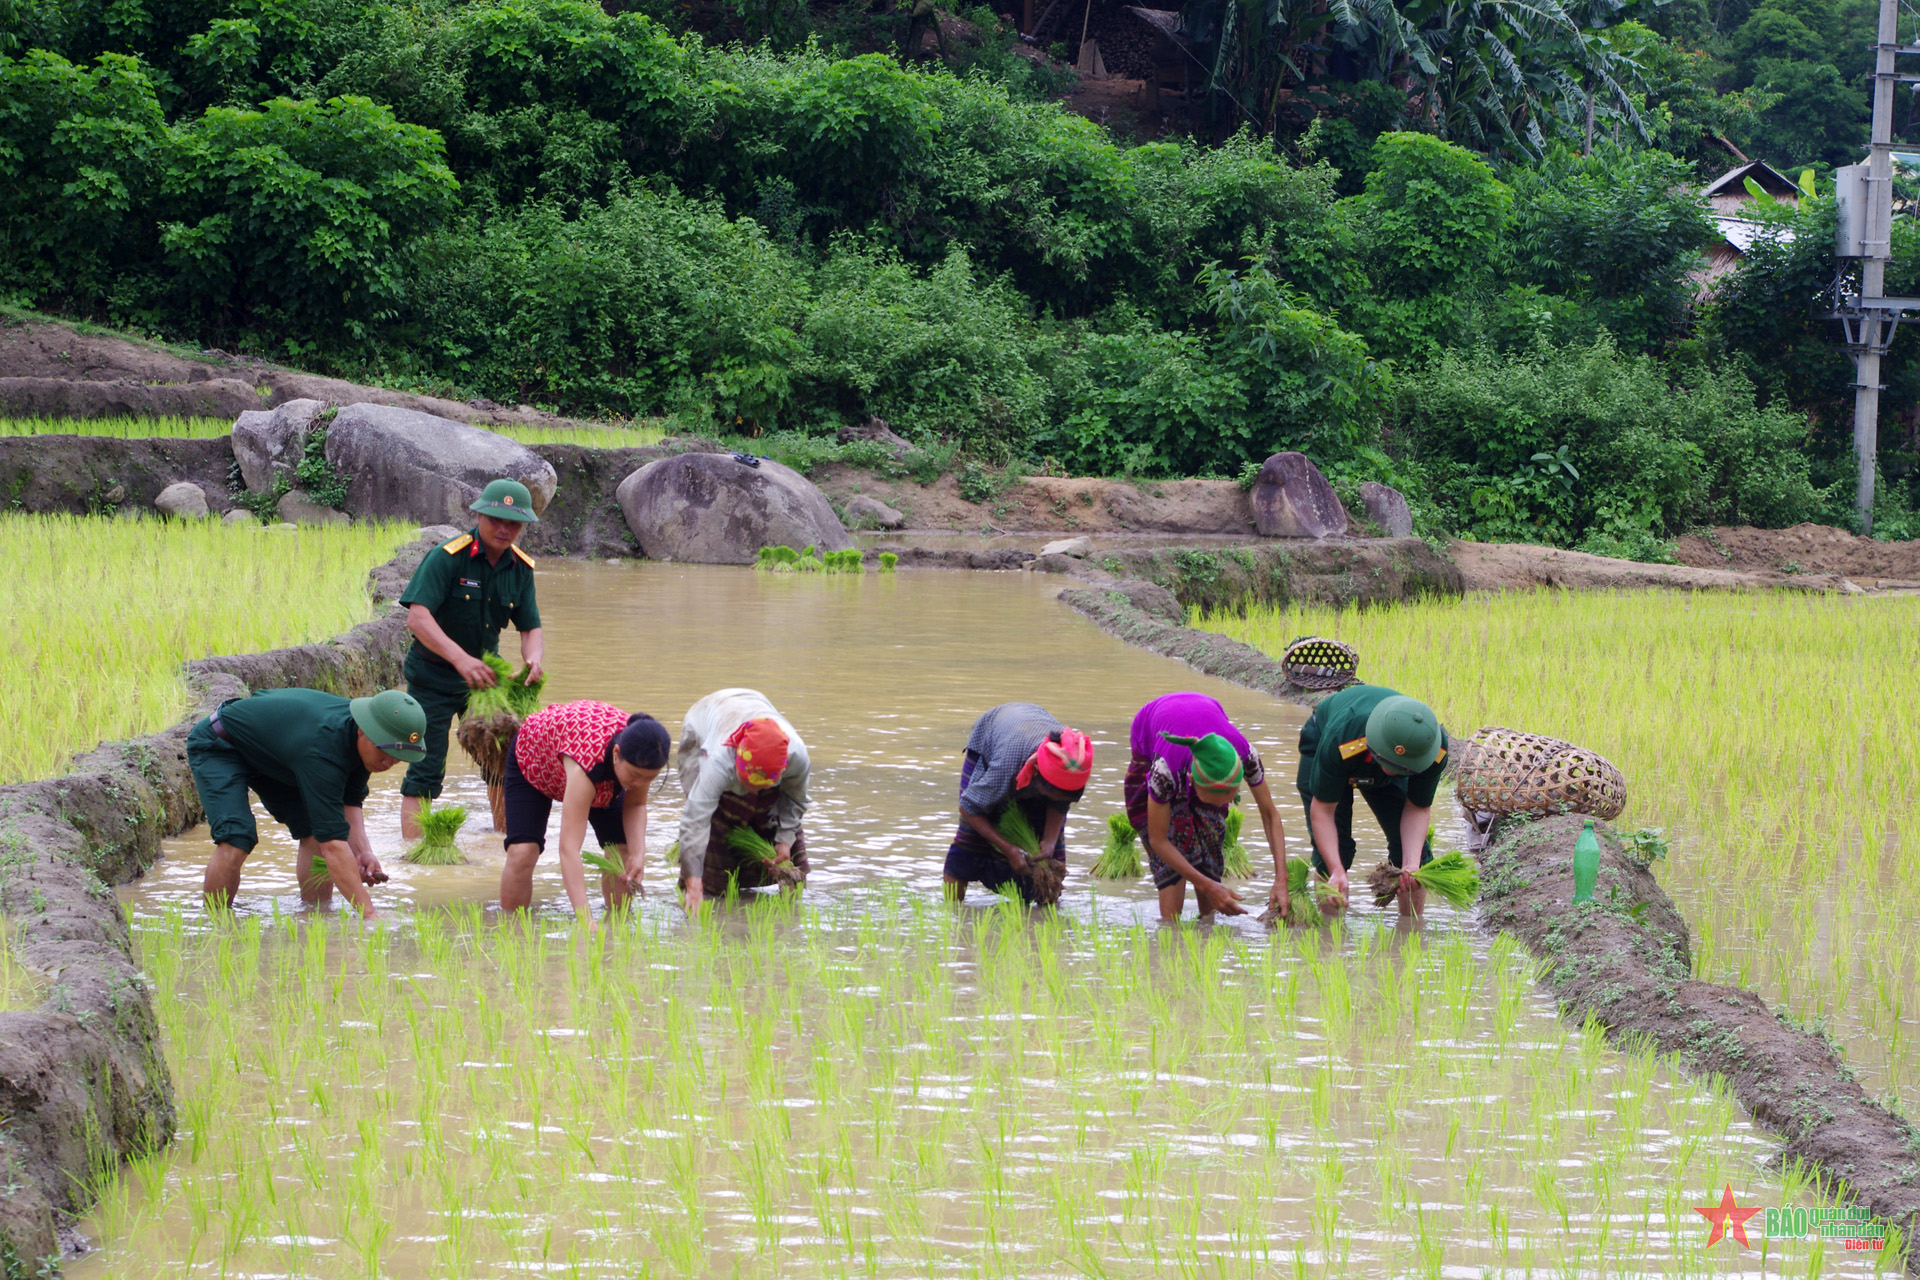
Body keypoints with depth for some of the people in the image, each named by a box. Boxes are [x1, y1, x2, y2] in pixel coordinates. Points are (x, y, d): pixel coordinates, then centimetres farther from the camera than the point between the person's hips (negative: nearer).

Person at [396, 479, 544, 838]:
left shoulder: (521, 568, -2)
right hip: (432, 676, -6)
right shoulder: (448, 557, -21)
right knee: (425, 769, -8)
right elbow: (417, 618, -30)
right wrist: (460, 658, -44)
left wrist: (533, 660, -26)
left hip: (484, 674, 6)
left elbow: (530, 629, -1)